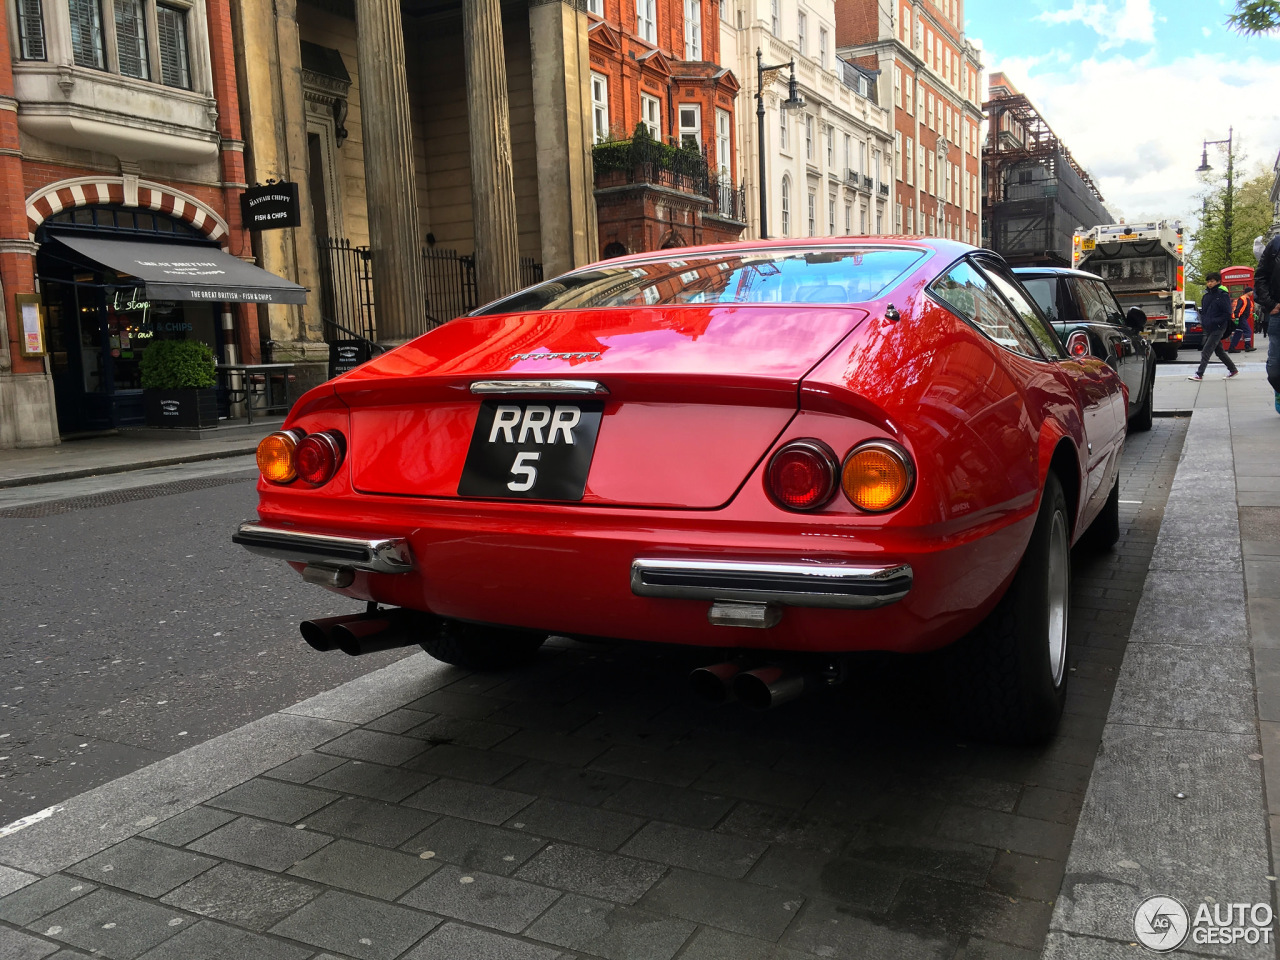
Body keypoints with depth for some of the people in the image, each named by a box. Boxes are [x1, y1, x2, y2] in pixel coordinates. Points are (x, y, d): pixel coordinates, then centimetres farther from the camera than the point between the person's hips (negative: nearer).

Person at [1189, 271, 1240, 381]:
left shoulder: (1223, 295, -9)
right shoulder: (1206, 296, 12)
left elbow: (1227, 314, -11)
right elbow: (1203, 311, 23)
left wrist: (1214, 321, -19)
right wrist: (1203, 322, 5)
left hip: (1218, 329, -8)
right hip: (1208, 329, 8)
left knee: (1206, 351, -12)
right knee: (1219, 351, 15)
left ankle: (1199, 374, -11)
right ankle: (1233, 370, 26)